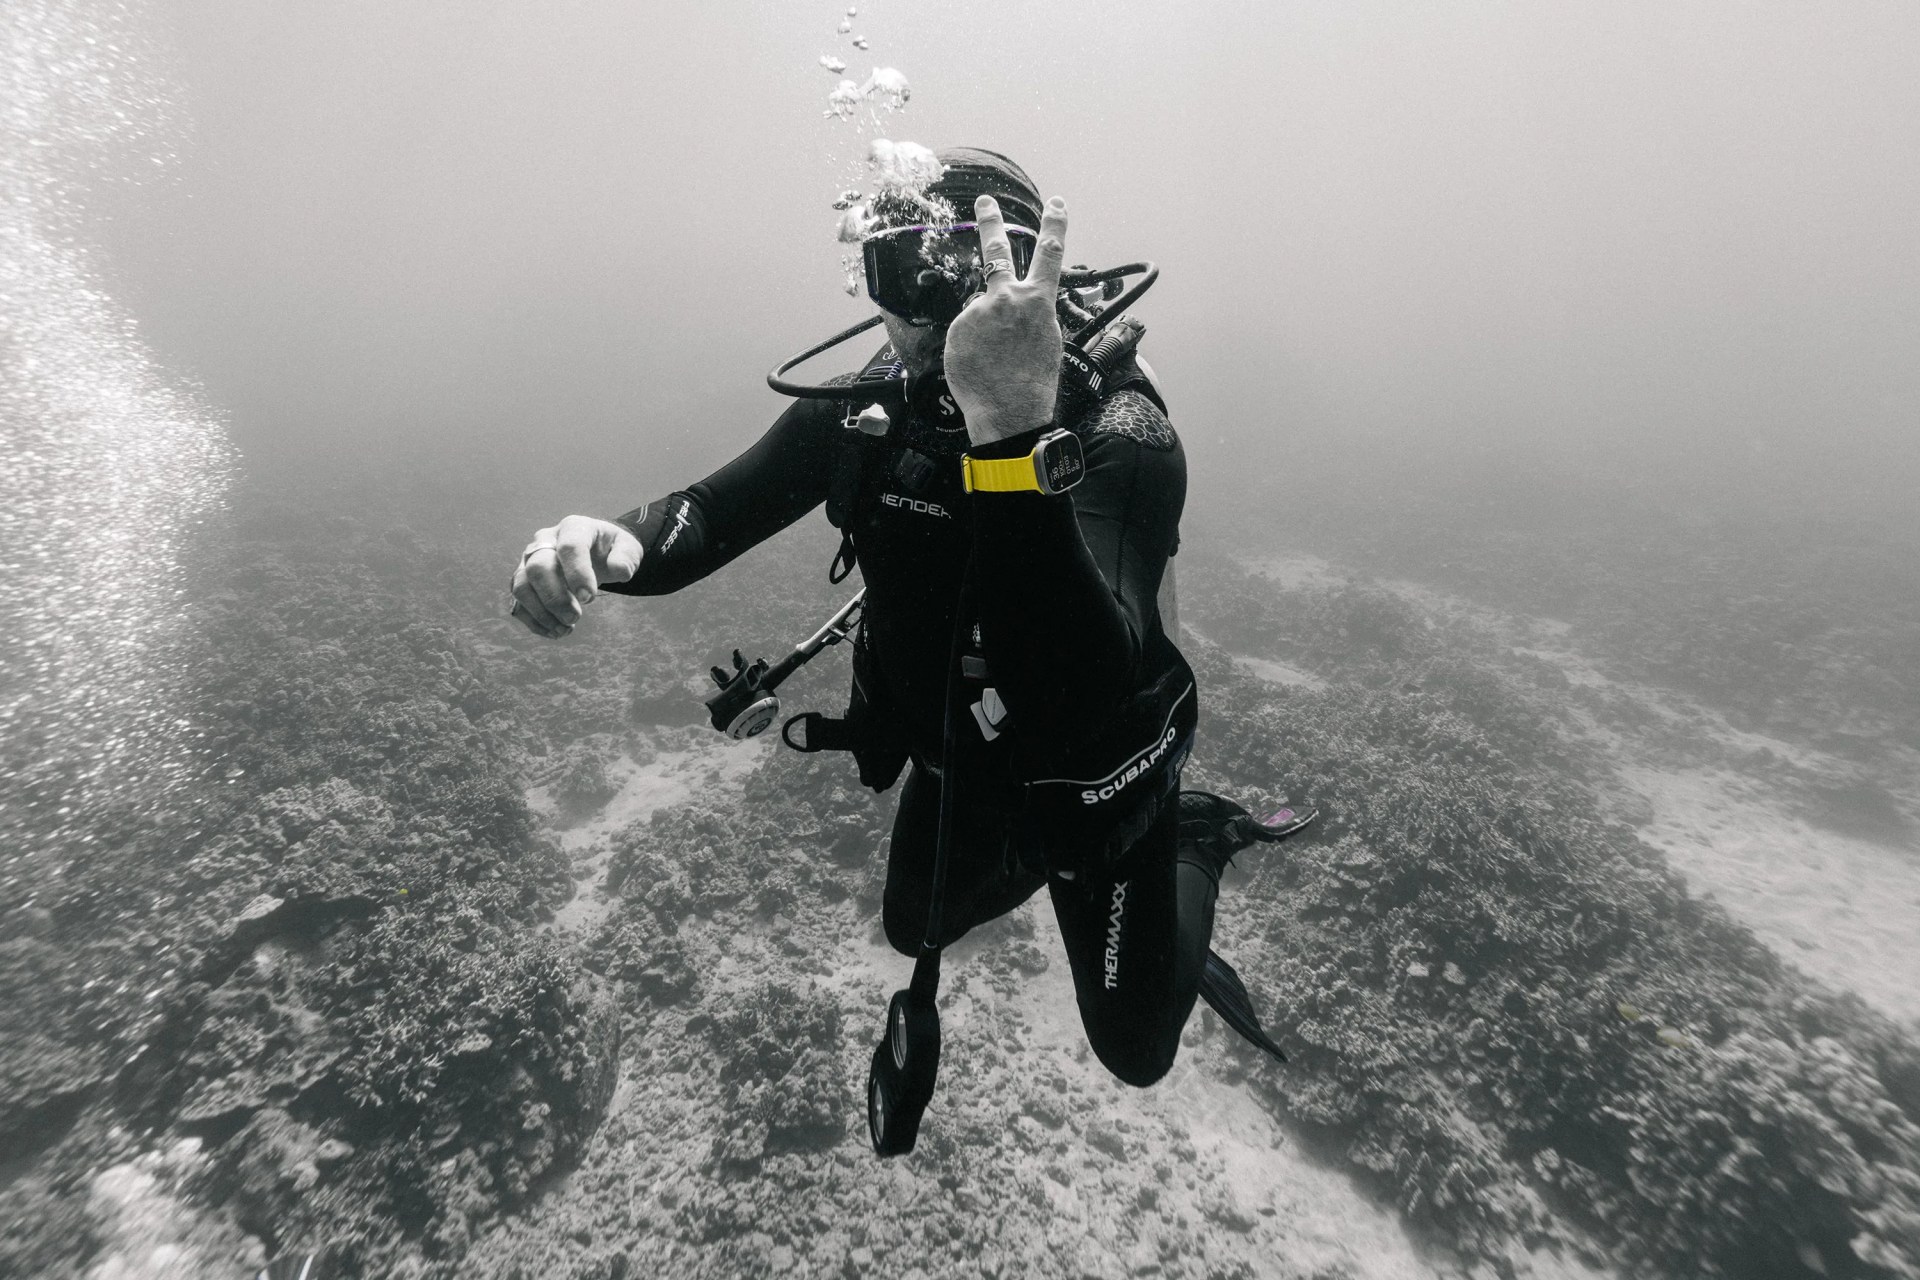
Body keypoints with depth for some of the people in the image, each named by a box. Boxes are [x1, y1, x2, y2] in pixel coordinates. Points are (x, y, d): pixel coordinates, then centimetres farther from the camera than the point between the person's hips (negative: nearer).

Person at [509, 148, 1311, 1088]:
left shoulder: (1118, 434, -33)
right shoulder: (871, 405, -14)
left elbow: (1079, 697, -48)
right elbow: (717, 508, -11)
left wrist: (1014, 428, -59)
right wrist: (618, 542, -34)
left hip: (1091, 775, -5)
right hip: (952, 754, 5)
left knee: (1136, 1049, 14)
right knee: (914, 928, 30)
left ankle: (1189, 843, 34)